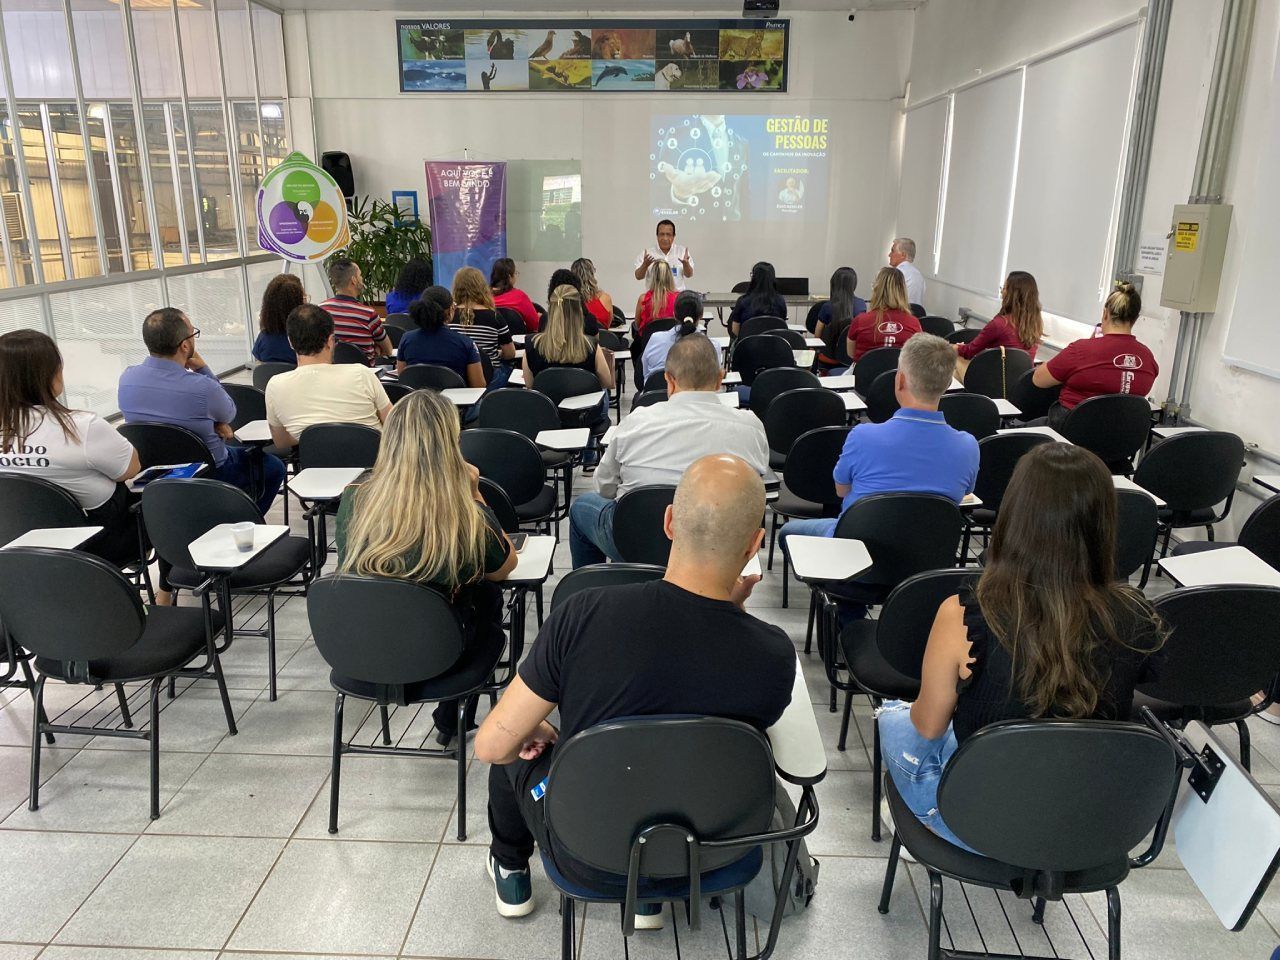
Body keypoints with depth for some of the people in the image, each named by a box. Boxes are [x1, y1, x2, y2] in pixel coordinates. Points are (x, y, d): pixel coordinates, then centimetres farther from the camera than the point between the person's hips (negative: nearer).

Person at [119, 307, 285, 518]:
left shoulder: (127, 378, -13)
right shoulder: (202, 387, -32)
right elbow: (229, 414, -9)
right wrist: (202, 368, -13)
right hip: (208, 476, -6)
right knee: (273, 467, 21)